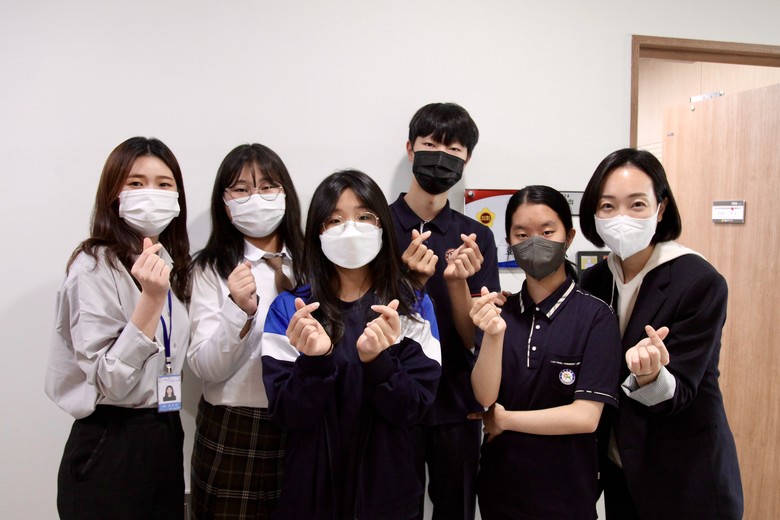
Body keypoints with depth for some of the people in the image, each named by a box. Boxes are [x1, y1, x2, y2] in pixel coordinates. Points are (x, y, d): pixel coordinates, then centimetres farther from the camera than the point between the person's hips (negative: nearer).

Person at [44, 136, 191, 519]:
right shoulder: (94, 267, -16)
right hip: (110, 448, -7)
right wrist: (151, 299, -28)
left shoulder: (174, 263, 7)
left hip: (165, 436, 7)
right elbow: (110, 382, -22)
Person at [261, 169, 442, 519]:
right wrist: (315, 360, -28)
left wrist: (377, 360, -27)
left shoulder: (414, 307, -5)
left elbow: (413, 410, -11)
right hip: (311, 490, 0)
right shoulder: (289, 308, -7)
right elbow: (287, 415, -11)